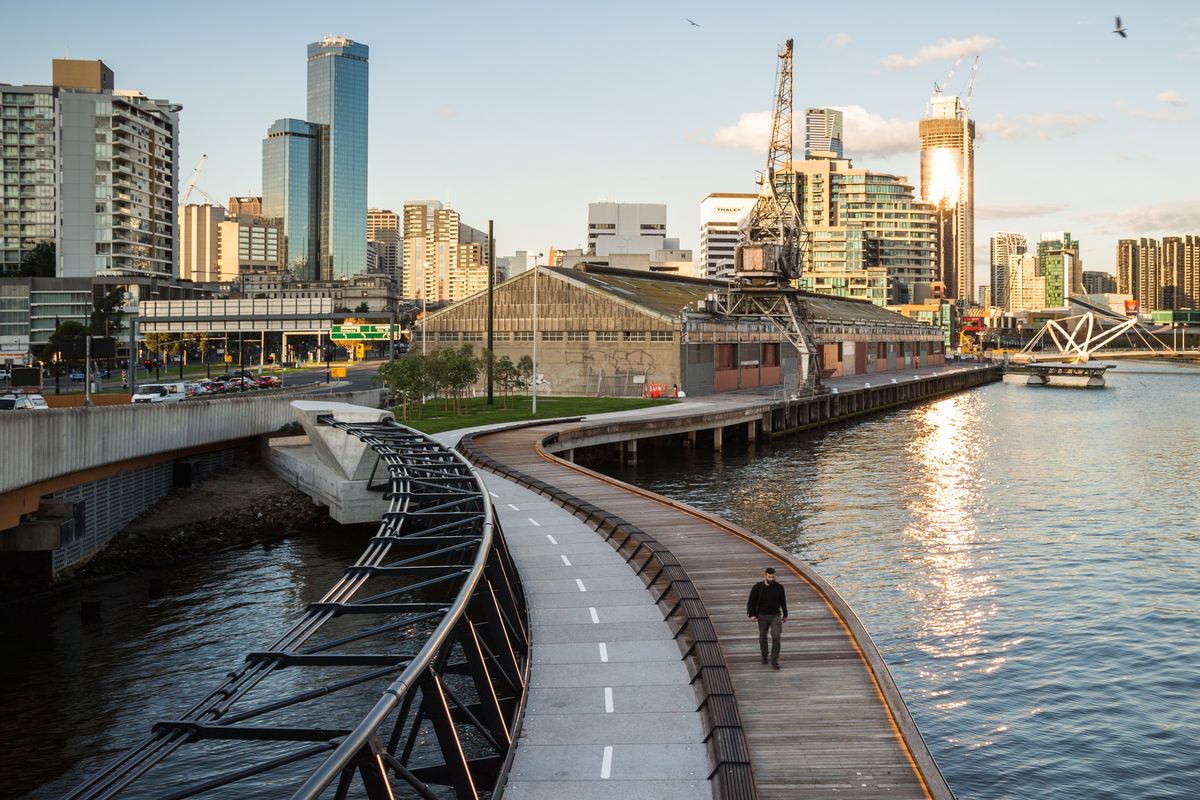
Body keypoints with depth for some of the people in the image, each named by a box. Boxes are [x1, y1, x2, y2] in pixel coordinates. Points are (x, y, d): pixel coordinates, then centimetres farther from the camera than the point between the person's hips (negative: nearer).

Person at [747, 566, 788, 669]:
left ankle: (774, 662, -8)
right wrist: (752, 615, -17)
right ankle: (764, 656, 42)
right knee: (763, 637, 15)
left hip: (775, 616, 0)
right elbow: (751, 602, -7)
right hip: (762, 616, 0)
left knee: (776, 637, -14)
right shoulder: (758, 587, -13)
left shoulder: (779, 587, -8)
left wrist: (785, 615, 14)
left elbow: (783, 601, 6)